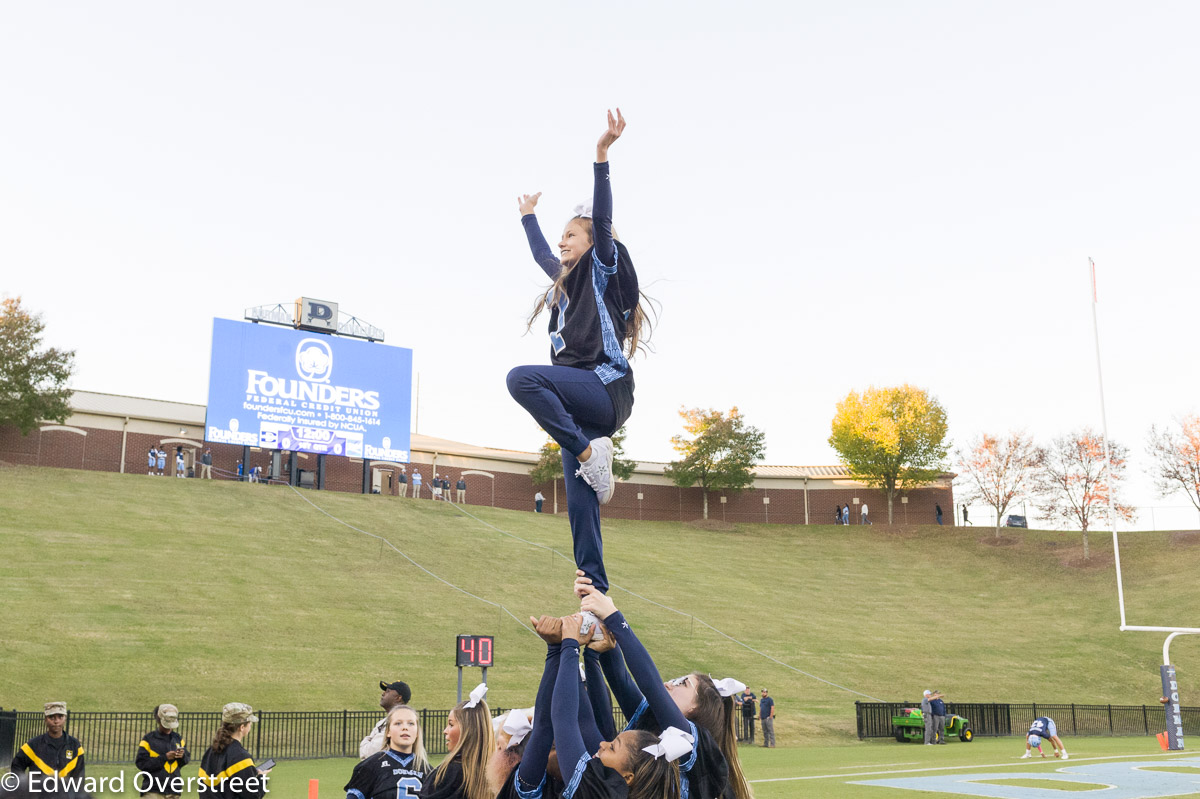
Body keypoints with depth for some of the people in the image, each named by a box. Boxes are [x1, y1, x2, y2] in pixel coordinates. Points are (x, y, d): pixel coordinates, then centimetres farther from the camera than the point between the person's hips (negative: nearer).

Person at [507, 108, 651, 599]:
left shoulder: (603, 269, 6)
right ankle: (596, 592, -6)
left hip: (606, 388, -8)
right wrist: (528, 216, 58)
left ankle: (590, 451, -26)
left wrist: (602, 157, -17)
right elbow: (540, 253, 44)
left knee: (522, 378, -31)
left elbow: (602, 221, -8)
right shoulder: (565, 281, 26)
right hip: (579, 402, 8)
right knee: (580, 504, -3)